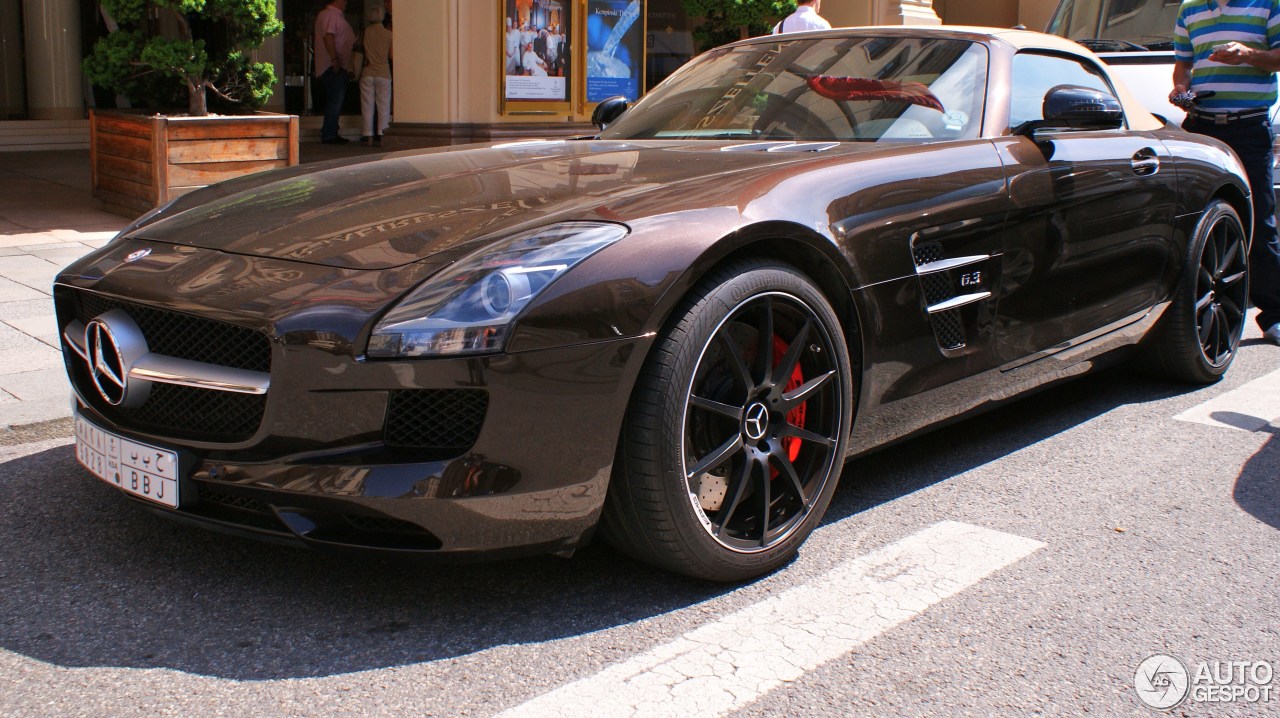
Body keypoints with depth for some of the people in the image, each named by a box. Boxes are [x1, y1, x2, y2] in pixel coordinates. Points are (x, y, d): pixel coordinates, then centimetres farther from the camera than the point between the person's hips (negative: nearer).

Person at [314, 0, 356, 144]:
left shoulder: (337, 15, 22)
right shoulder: (330, 15, -10)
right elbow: (328, 37, -22)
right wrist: (335, 59, -27)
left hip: (338, 67, 11)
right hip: (332, 67, -11)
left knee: (336, 100, 12)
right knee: (335, 100, -11)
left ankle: (330, 134, 17)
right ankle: (329, 135, -10)